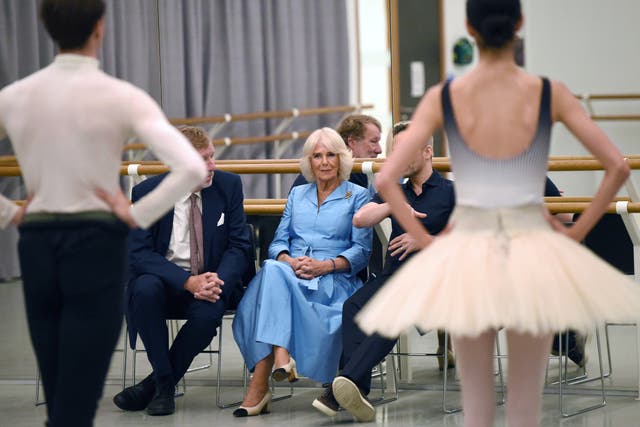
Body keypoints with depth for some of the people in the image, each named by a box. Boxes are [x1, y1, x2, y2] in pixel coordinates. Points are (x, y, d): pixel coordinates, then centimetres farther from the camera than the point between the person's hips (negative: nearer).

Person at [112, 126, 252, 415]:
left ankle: (155, 385, -12)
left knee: (209, 311, -33)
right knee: (146, 289, -35)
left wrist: (217, 281, -21)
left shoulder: (228, 185, -1)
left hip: (210, 283, 1)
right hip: (164, 280, -1)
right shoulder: (147, 192, -7)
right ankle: (163, 383, -17)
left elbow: (239, 246, 0)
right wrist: (188, 281, -27)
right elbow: (139, 253, -13)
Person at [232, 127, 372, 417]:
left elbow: (361, 250, 4)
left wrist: (325, 265, -13)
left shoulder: (357, 196, 14)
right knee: (272, 270, -37)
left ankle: (259, 385, -46)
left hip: (334, 281, -4)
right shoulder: (297, 195, 26)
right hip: (289, 273, 4)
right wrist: (290, 261, -7)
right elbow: (278, 242, 17)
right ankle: (280, 357, -51)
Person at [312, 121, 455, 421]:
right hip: (394, 273, 5)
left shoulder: (450, 192, 12)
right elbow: (360, 220, 10)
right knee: (354, 306, -30)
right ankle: (358, 391, -44)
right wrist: (393, 206, -4)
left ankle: (344, 384, -52)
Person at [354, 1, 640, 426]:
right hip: (533, 249, 0)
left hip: (466, 251, 0)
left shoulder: (443, 97, -3)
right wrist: (577, 231, 4)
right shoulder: (550, 93, -2)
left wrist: (426, 239, 2)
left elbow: (386, 180, -7)